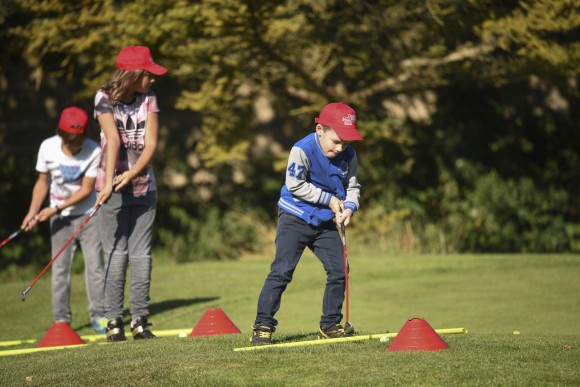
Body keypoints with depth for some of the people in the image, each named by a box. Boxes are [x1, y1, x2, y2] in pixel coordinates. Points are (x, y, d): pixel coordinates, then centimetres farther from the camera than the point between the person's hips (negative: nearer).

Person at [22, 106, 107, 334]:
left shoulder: (93, 151, -20)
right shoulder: (48, 148, -11)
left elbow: (86, 189, -16)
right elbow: (43, 182, 2)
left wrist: (55, 209, -20)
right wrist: (33, 212, -8)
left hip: (87, 214, -2)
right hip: (59, 219, 2)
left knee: (94, 263, -5)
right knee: (60, 267, 0)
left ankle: (99, 315, 3)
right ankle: (61, 319, 4)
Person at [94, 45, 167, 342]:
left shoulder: (149, 100, 2)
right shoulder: (104, 98, -7)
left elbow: (151, 143, -7)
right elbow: (113, 139, -20)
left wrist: (132, 173, -24)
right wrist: (108, 181, -31)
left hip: (143, 185, 3)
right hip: (112, 185, -3)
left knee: (141, 254, 2)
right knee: (116, 253, -4)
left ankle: (140, 320, 5)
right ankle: (114, 320, -1)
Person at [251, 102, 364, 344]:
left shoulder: (348, 155, -4)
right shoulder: (303, 150, -21)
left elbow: (352, 187, 7)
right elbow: (295, 185, -18)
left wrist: (349, 207, -13)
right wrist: (328, 199, -17)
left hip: (324, 222, 6)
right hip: (295, 218, -5)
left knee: (338, 270, 1)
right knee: (282, 270, -14)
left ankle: (330, 325, 14)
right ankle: (263, 325, -9)